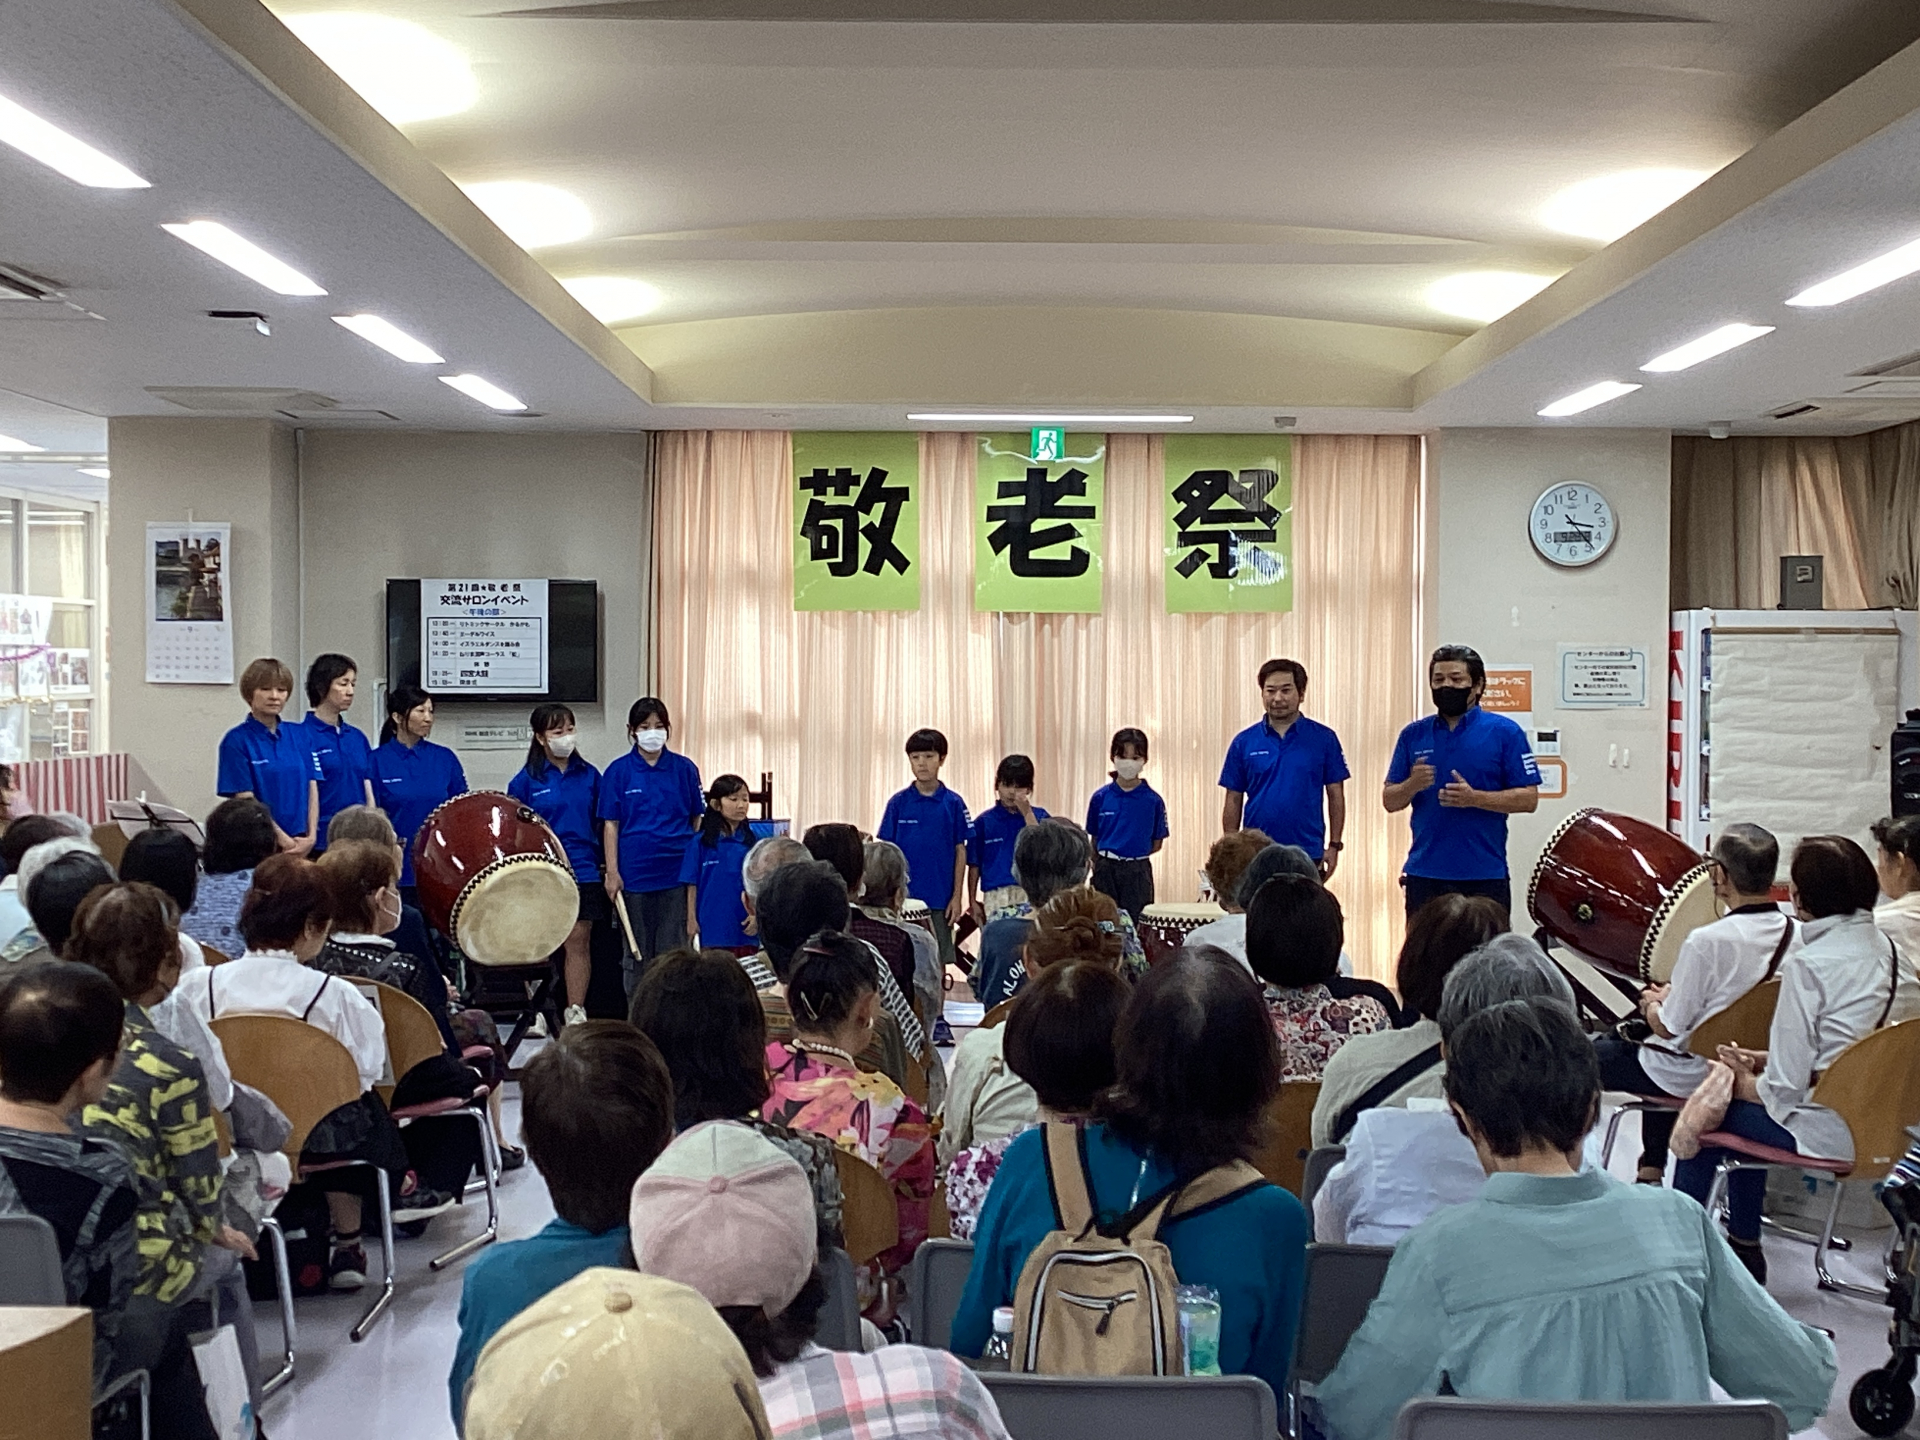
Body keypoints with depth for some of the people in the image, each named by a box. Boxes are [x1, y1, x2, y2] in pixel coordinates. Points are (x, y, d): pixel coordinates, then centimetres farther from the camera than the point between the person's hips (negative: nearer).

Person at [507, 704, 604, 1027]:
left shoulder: (589, 775, 7)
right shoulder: (526, 780, -1)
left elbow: (600, 825, 12)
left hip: (583, 871, 2)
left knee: (578, 939, 2)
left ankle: (575, 1010, 10)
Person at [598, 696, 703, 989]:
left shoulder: (684, 769, 2)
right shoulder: (619, 771, 0)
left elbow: (699, 820, 6)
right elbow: (611, 825, 1)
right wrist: (612, 872, -4)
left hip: (677, 870, 0)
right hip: (635, 874, 0)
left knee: (673, 950, 3)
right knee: (638, 952, 10)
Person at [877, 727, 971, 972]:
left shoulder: (953, 803, -1)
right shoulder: (898, 802, -1)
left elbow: (960, 852, 2)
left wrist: (957, 897, -1)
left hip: (940, 897, 0)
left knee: (939, 961, 8)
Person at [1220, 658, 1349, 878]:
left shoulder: (1323, 738, 1)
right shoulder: (1244, 742, 4)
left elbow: (1335, 796, 3)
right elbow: (1234, 801, 6)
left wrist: (1334, 845, -3)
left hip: (1307, 854, -1)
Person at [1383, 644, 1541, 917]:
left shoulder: (1504, 732, 0)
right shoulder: (1413, 735, 10)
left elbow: (1528, 799, -4)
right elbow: (1389, 801, 9)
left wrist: (1474, 798, -18)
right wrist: (1412, 785, -13)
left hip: (1484, 875, -3)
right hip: (1424, 873, 3)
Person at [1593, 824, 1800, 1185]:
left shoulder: (1706, 941, -29)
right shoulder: (1796, 935, -8)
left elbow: (1668, 1027, -20)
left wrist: (1652, 1005, 2)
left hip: (1691, 1076, -7)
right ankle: (1651, 1172, 38)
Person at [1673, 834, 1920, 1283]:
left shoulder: (1809, 965, -21)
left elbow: (1786, 1088, -20)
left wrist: (1742, 1081, 1)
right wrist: (1764, 1061, 12)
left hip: (1828, 1132, -8)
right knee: (1751, 1108, 27)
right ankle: (1744, 1246, 35)